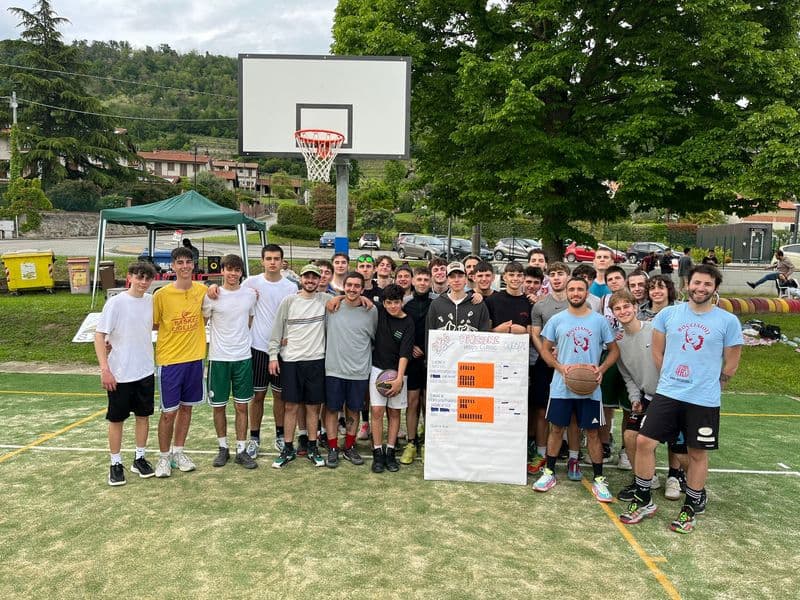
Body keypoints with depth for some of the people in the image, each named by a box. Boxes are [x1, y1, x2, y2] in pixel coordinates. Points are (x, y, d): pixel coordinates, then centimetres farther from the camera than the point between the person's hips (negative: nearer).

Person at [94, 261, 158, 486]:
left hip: (145, 371, 4)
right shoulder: (116, 302, -12)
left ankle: (139, 458, 28)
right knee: (117, 419, 8)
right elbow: (99, 335, -12)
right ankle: (116, 464, 22)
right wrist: (104, 369, -17)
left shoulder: (151, 301, 1)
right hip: (119, 374, -4)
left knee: (143, 415, 13)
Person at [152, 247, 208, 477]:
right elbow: (152, 324, 1)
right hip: (169, 360, -3)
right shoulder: (162, 294, -9)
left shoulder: (202, 291, -1)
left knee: (186, 407, 13)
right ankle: (164, 457, 18)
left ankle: (178, 452, 28)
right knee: (169, 412, 2)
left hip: (194, 358, 4)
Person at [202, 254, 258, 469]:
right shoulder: (211, 296, -6)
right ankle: (223, 448, 25)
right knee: (218, 406, 8)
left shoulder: (250, 294, 2)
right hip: (218, 358, -1)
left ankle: (241, 450, 15)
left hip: (243, 357, 2)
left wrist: (242, 339, 10)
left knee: (242, 406, 6)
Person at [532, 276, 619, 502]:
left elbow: (614, 350, 7)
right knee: (556, 428, 9)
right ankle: (549, 472, 23)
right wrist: (560, 367, -12)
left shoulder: (599, 321, 1)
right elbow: (545, 349, 5)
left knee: (593, 432, 5)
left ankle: (599, 479, 16)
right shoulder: (556, 320, 2)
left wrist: (602, 368, -11)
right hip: (561, 386, 1)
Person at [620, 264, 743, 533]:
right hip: (667, 393, 2)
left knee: (697, 453, 10)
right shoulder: (668, 314, 2)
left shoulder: (728, 321, -3)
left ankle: (691, 508, 30)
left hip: (704, 400, -1)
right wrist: (670, 379, 10)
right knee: (644, 442, -3)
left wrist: (710, 388, 8)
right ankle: (643, 501, 15)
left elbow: (731, 364, 4)